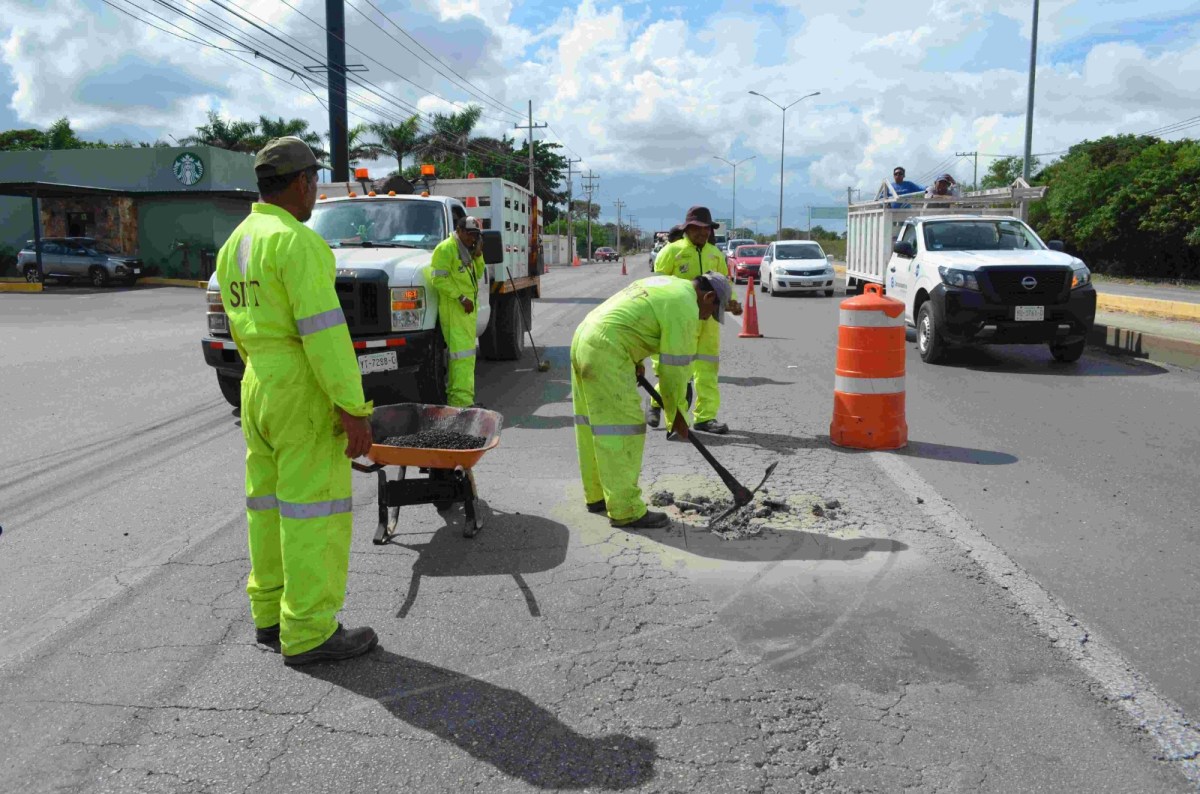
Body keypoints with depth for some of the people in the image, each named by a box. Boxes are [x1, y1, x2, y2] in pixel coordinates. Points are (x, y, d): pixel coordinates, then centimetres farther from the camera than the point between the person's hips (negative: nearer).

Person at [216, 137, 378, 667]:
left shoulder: (234, 245, 13)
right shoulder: (297, 242, -16)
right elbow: (323, 330, -22)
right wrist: (354, 410, -21)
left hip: (256, 385, 9)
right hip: (304, 390, -9)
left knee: (270, 502, 14)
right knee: (314, 508, -4)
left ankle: (271, 615, 24)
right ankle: (309, 634, 2)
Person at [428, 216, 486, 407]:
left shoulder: (467, 250, 20)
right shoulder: (446, 249, -11)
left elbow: (477, 274, 22)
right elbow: (438, 278, -18)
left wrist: (478, 256, 5)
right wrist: (461, 297, -21)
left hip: (467, 310, 10)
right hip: (454, 310, -10)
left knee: (466, 353, 13)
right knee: (462, 353, -14)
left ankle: (454, 396, 21)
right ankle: (462, 399, -16)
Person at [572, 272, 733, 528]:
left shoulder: (663, 284, 21)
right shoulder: (685, 306, -8)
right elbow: (674, 367, -8)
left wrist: (635, 360, 22)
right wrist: (678, 414, 2)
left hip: (583, 338, 11)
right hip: (607, 352, -11)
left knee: (593, 425, 16)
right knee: (623, 428, -7)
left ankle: (596, 496, 27)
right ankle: (625, 510, -5)